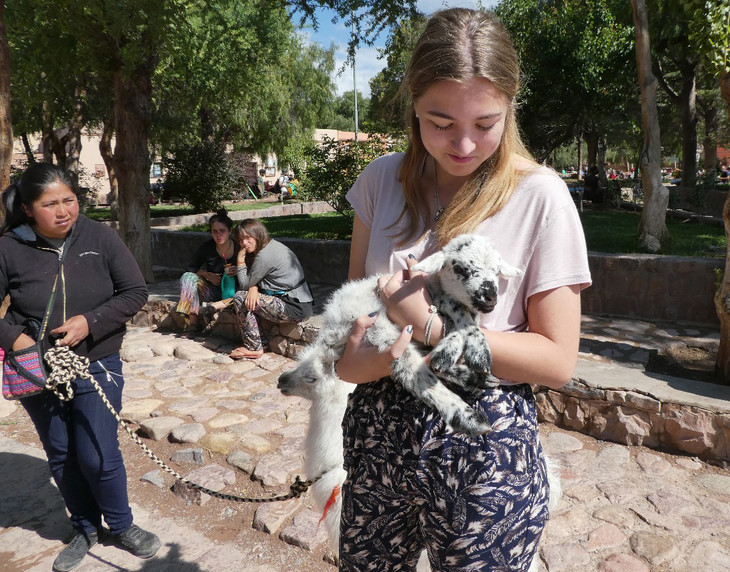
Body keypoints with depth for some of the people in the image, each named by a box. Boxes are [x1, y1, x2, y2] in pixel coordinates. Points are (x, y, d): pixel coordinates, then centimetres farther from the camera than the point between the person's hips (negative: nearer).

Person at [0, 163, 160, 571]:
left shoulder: (100, 237, -10)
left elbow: (136, 292, -7)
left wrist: (89, 322, -18)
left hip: (96, 366, -2)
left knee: (98, 455, 0)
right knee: (61, 458, 15)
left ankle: (121, 525, 28)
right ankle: (86, 529, 39)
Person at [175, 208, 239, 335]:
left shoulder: (239, 247, -9)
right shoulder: (207, 247, -5)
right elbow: (190, 268, 5)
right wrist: (207, 275, -11)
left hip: (233, 291, -3)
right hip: (213, 290, 3)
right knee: (188, 277, -18)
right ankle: (194, 323, -20)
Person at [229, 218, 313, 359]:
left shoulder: (265, 255, -17)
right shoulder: (273, 245, 14)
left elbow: (245, 284, -7)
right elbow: (254, 281, 15)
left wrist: (240, 261, 1)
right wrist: (254, 288, -8)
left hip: (295, 309, -10)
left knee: (241, 298, -8)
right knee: (251, 299, 17)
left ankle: (254, 348, -2)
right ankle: (257, 342, 16)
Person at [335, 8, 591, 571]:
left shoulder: (539, 195, -11)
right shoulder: (382, 180, 0)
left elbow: (557, 360, -11)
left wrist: (431, 325, -20)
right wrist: (350, 357, -12)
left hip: (483, 446, -3)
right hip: (378, 434, 4)